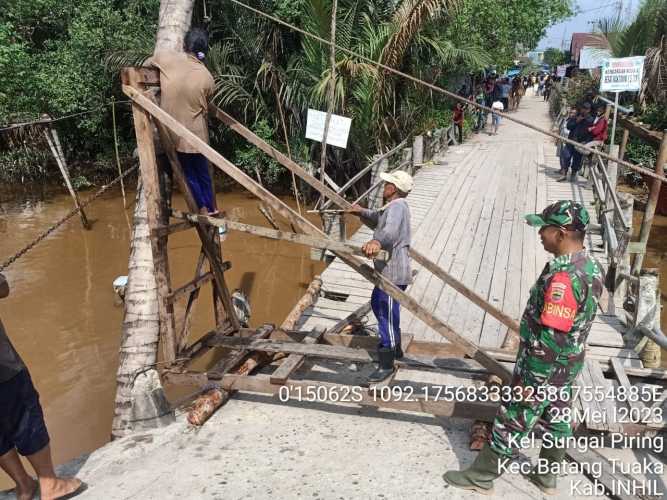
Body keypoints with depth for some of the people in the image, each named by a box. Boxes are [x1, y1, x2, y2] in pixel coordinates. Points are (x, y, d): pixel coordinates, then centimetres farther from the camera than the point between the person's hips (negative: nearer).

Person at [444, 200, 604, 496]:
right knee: (557, 419, 21)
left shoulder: (563, 275, -30)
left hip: (544, 367, -9)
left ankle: (481, 477, 22)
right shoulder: (591, 267, 1)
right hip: (568, 365, 9)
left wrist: (531, 382, -22)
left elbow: (550, 338, -30)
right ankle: (546, 477, 40)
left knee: (512, 422, 5)